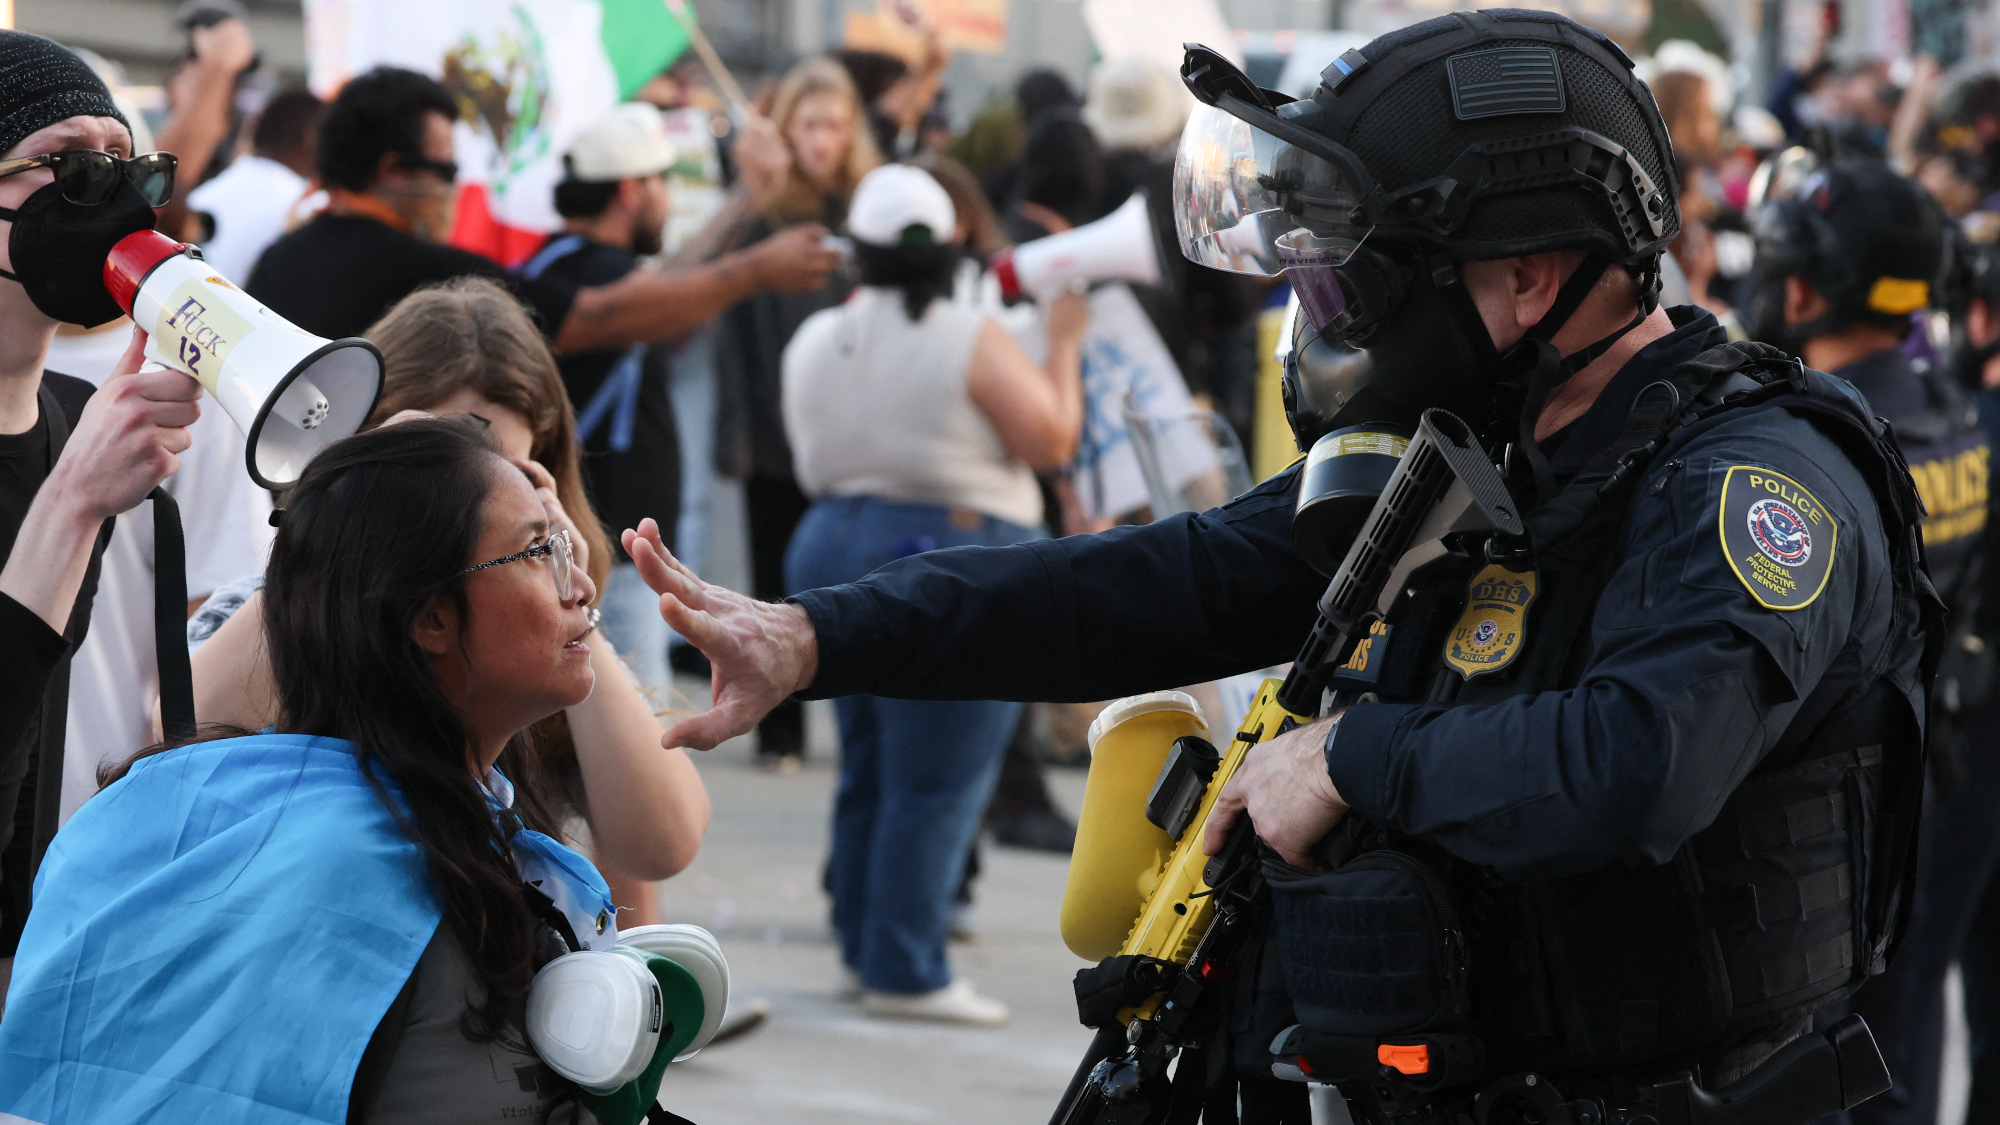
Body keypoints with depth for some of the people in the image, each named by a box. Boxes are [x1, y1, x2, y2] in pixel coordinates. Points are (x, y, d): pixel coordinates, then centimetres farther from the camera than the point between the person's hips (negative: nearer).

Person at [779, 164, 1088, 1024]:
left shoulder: (815, 341, 8)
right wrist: (1063, 345, 2)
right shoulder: (971, 340, -10)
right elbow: (1052, 442, -9)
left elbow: (813, 462, 15)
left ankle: (865, 950, 22)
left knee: (869, 770, 16)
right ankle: (906, 974, -5)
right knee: (937, 782, -4)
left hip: (831, 545, 7)